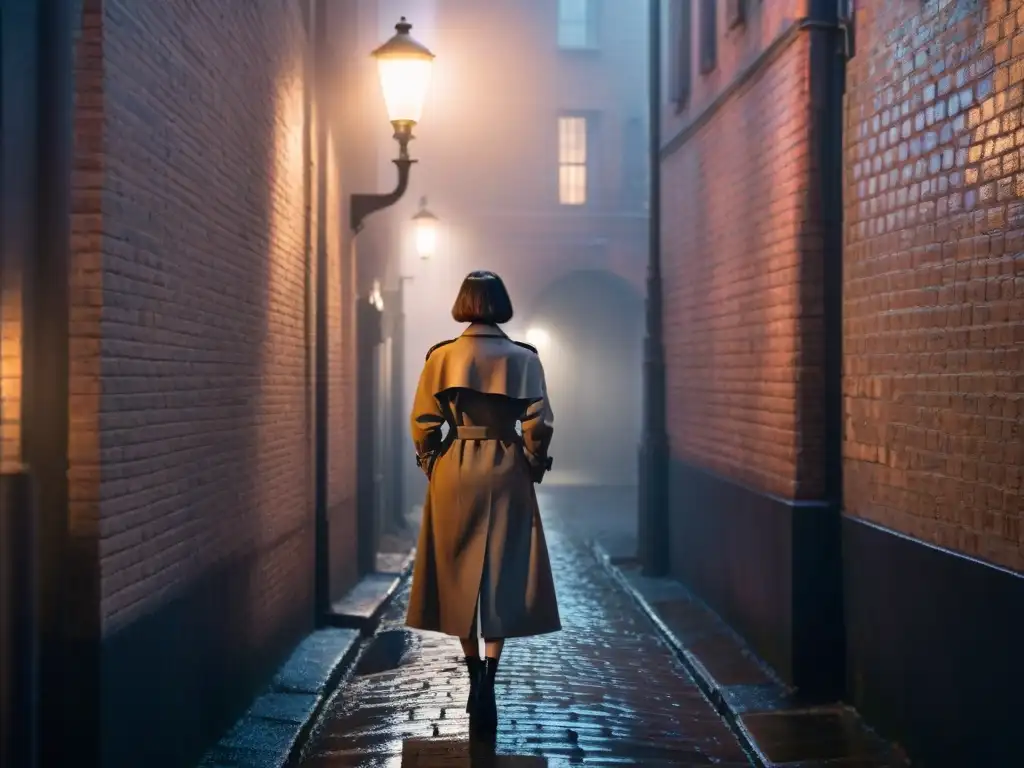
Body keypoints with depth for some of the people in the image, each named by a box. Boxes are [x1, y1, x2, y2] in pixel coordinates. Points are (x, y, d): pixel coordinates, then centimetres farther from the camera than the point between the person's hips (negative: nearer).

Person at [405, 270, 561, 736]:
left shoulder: (441, 357, -1)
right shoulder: (524, 358, -2)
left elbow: (424, 423, -2)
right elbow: (538, 424, -6)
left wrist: (431, 466, 11)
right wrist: (532, 469, 7)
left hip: (454, 474, 1)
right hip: (506, 475, -1)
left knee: (459, 574, 12)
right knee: (503, 575, 2)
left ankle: (475, 676, 19)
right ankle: (487, 679, -14)